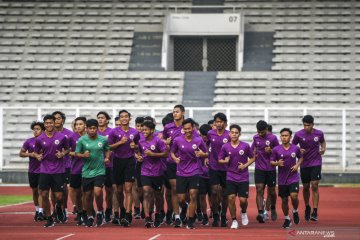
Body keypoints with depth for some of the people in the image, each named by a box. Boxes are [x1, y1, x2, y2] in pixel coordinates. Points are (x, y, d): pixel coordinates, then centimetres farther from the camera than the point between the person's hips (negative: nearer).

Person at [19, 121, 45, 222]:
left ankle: (41, 212, -14)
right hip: (32, 171, 3)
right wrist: (30, 154, -10)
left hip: (43, 170, -3)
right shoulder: (29, 141, 3)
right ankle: (37, 210, 24)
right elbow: (21, 153, 8)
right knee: (34, 191, 12)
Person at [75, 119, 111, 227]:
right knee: (87, 196, 7)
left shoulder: (103, 140, -1)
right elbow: (76, 154, 3)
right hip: (86, 172, 1)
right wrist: (83, 155, -17)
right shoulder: (82, 140, -3)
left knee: (97, 192, -18)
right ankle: (89, 217, 25)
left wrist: (107, 158, -2)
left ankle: (100, 212, 7)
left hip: (100, 171, -1)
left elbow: (107, 150, 17)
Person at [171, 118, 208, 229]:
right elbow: (172, 152, 11)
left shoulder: (199, 140, -2)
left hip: (194, 173, -1)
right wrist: (175, 158, -10)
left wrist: (202, 154, -14)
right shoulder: (177, 140, -2)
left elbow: (206, 154, 9)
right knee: (181, 199, 2)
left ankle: (191, 221, -1)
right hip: (181, 173, 1)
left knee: (193, 195, -12)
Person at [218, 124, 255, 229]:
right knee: (231, 198, -7)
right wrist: (225, 161, -16)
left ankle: (244, 213, 30)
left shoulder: (245, 146, -6)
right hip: (230, 177, 1)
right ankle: (234, 221, 7)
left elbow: (252, 158, 5)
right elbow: (220, 160, 6)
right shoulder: (225, 147, -2)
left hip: (243, 178, -1)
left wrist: (245, 165, -11)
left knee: (243, 200, -3)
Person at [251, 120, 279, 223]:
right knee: (259, 190, -11)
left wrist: (271, 151, -20)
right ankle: (261, 213, -19)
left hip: (271, 169, -2)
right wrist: (254, 155, 3)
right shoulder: (256, 138, 3)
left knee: (271, 191, 11)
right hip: (259, 168, 2)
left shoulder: (273, 138, -8)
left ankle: (273, 209, 37)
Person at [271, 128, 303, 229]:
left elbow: (300, 158, 16)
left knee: (294, 196, -18)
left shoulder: (295, 148, -1)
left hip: (293, 177, -1)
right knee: (284, 200, 6)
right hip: (282, 178, 1)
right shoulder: (276, 149, -4)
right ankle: (287, 219, 24)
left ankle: (295, 211, 13)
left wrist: (297, 165, -3)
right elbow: (271, 161, 3)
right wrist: (277, 163, -18)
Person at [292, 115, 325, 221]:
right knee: (305, 187, 9)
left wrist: (323, 149, -5)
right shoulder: (298, 134, -8)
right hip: (304, 164, 1)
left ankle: (315, 212, -11)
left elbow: (323, 142, 15)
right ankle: (307, 208, 32)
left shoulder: (319, 133, -5)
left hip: (316, 163, -1)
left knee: (314, 186, -12)